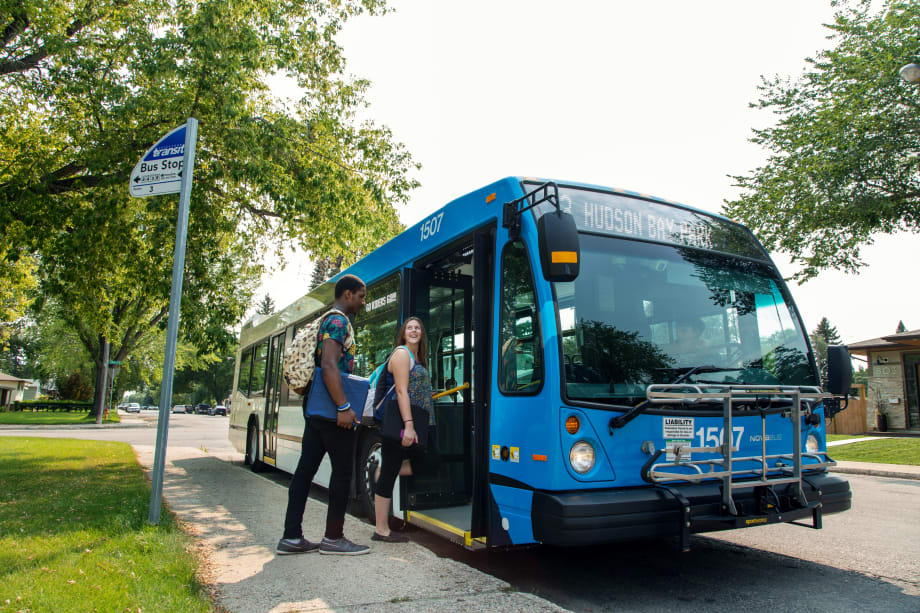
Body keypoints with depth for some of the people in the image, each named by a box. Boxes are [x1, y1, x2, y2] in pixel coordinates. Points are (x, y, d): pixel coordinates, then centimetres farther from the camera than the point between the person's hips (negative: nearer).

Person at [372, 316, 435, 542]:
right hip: (398, 424, -10)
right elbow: (401, 391, -17)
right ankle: (381, 530, 5)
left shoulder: (416, 358, 20)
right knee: (389, 474, -2)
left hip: (409, 425, 10)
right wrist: (408, 425, -23)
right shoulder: (401, 353, -8)